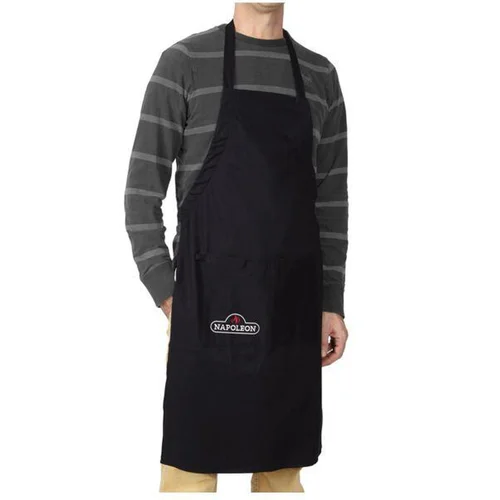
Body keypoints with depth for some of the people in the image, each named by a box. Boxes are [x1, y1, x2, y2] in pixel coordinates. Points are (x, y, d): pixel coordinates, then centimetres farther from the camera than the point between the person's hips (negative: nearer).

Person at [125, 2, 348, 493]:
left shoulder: (321, 75, 11)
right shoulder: (185, 63, -1)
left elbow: (332, 200, 13)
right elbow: (142, 190, -2)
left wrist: (332, 304, 7)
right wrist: (167, 295, -7)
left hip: (293, 307, 4)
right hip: (210, 306, -4)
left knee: (282, 468, 12)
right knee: (191, 469, 0)